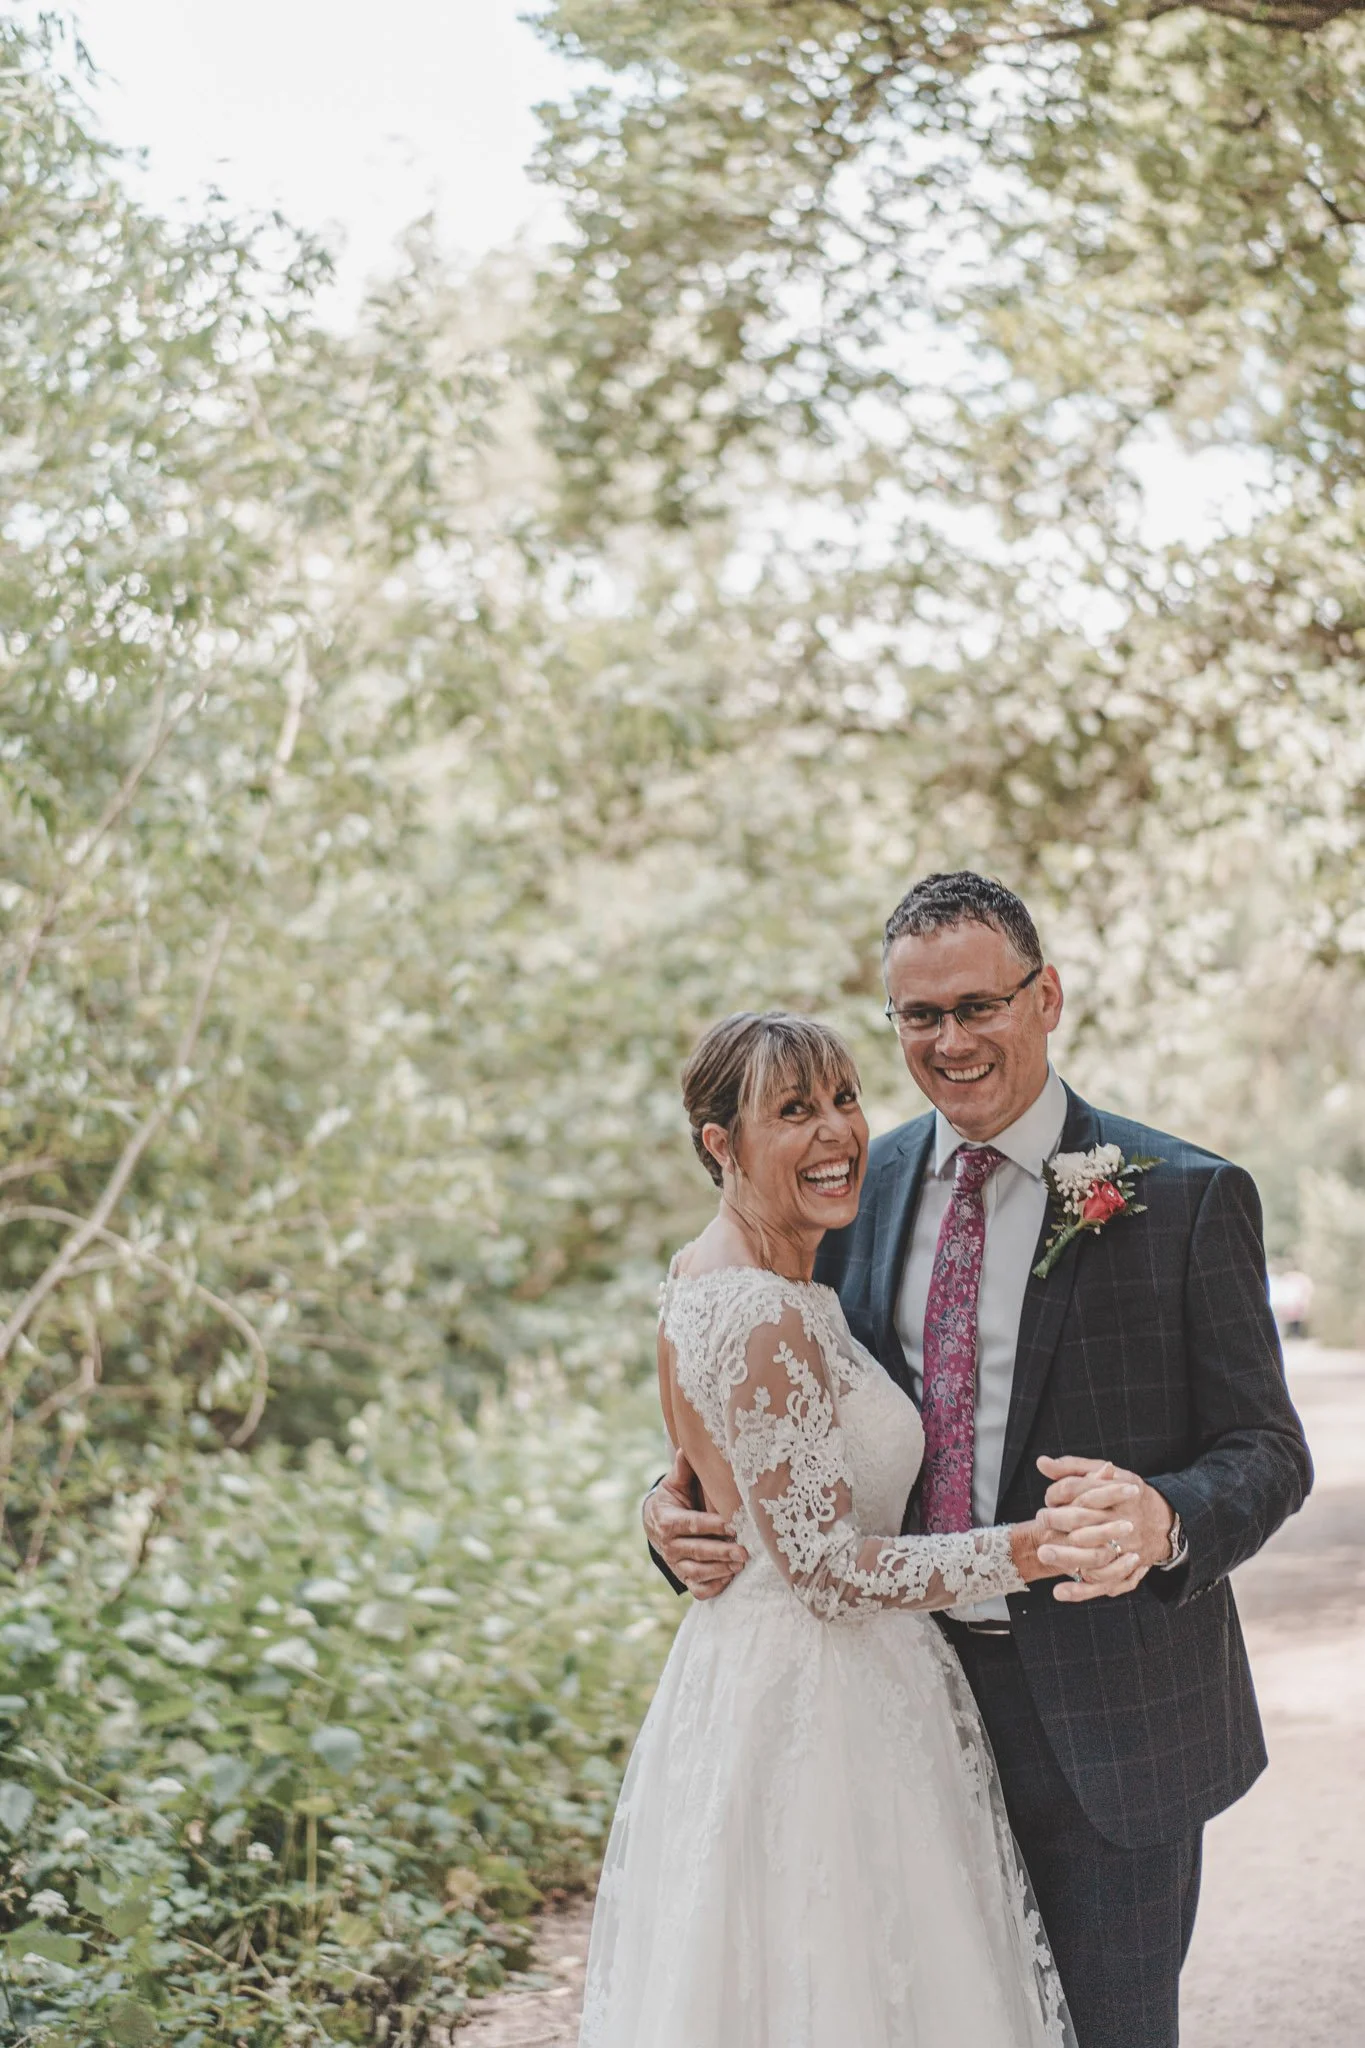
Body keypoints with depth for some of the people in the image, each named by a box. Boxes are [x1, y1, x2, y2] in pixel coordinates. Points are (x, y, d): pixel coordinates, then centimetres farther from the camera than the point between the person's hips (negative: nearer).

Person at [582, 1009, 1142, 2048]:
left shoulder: (703, 1277, 7)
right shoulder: (766, 1318, -23)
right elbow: (826, 1567, -23)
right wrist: (1030, 1549, -28)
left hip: (740, 1672, 10)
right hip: (820, 1699, -10)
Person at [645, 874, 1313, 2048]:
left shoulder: (1186, 1199, -8)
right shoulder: (864, 1185, 5)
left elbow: (1268, 1449, -8)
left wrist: (1166, 1519, -30)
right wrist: (685, 1507, -10)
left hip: (1109, 1711, -4)